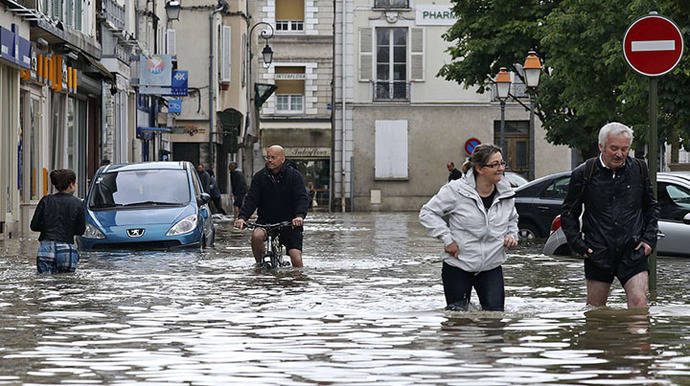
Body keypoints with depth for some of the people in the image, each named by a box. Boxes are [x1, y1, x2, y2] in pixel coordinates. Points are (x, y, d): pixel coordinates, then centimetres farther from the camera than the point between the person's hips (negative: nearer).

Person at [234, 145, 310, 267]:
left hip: (290, 222, -1)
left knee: (296, 259, -12)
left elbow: (302, 198, -13)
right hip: (266, 220, 1)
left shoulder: (294, 176, -4)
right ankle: (260, 265, -9)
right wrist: (242, 217, -21)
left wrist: (300, 216, -32)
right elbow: (251, 200, -4)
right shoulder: (259, 177, 1)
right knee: (256, 236, -30)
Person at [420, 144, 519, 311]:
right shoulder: (456, 190, -15)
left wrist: (512, 236, 2)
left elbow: (512, 219, 22)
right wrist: (447, 239, -14)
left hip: (492, 267, 3)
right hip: (458, 265, -3)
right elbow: (428, 213, -7)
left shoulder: (506, 193, 1)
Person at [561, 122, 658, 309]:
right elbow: (568, 212, 8)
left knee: (639, 301, -14)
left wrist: (649, 239, 5)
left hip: (632, 251, 0)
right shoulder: (584, 174, -2)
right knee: (595, 308, 9)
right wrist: (577, 244, 0)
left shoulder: (639, 170, 4)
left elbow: (651, 207, 17)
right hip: (598, 252, 0)